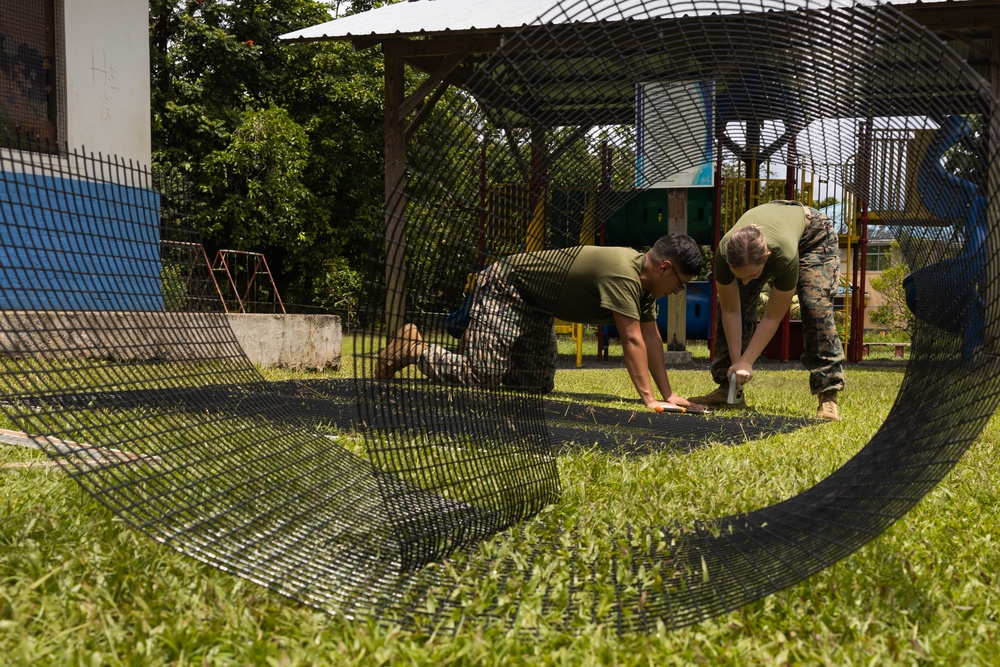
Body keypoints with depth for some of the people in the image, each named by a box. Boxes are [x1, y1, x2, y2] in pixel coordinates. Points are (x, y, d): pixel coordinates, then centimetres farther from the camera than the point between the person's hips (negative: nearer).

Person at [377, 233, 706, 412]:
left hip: (536, 306, 10)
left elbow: (651, 337, 2)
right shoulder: (622, 274, -29)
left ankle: (476, 347, 26)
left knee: (538, 385, 6)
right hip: (505, 288, -10)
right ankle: (413, 347, 3)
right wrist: (649, 398, -31)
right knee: (481, 378, -17)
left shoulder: (644, 278, 2)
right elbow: (632, 340, -32)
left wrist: (668, 394, -3)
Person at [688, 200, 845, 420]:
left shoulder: (785, 255, -47)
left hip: (813, 235, -4)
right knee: (733, 304, -12)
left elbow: (773, 317, -34)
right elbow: (731, 311, -25)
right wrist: (736, 361, -25)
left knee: (816, 309, -24)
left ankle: (828, 396, -20)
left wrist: (746, 362, -33)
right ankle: (727, 387, -3)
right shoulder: (724, 253, -38)